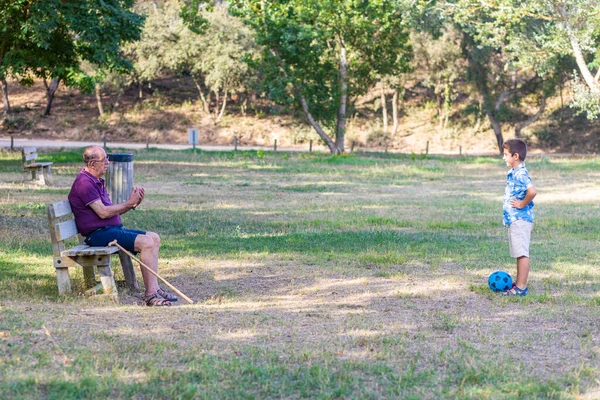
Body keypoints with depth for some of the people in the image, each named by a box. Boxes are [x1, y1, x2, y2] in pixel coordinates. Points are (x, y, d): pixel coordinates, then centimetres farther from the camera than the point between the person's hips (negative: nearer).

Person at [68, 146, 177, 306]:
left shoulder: (97, 182, 20)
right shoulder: (84, 183, -13)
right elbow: (103, 212, -20)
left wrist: (133, 203, 2)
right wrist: (128, 203, -11)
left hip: (113, 228, 11)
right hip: (99, 233, -11)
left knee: (154, 238, 4)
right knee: (146, 242, -22)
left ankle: (154, 288, -2)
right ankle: (150, 295, -22)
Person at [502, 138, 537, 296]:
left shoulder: (521, 174, -19)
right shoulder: (513, 172, 13)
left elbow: (532, 191, -33)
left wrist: (522, 204, -20)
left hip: (520, 220, -10)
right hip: (514, 219, 10)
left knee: (522, 254, -6)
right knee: (519, 254, 17)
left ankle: (521, 288, -3)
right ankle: (519, 283, 25)